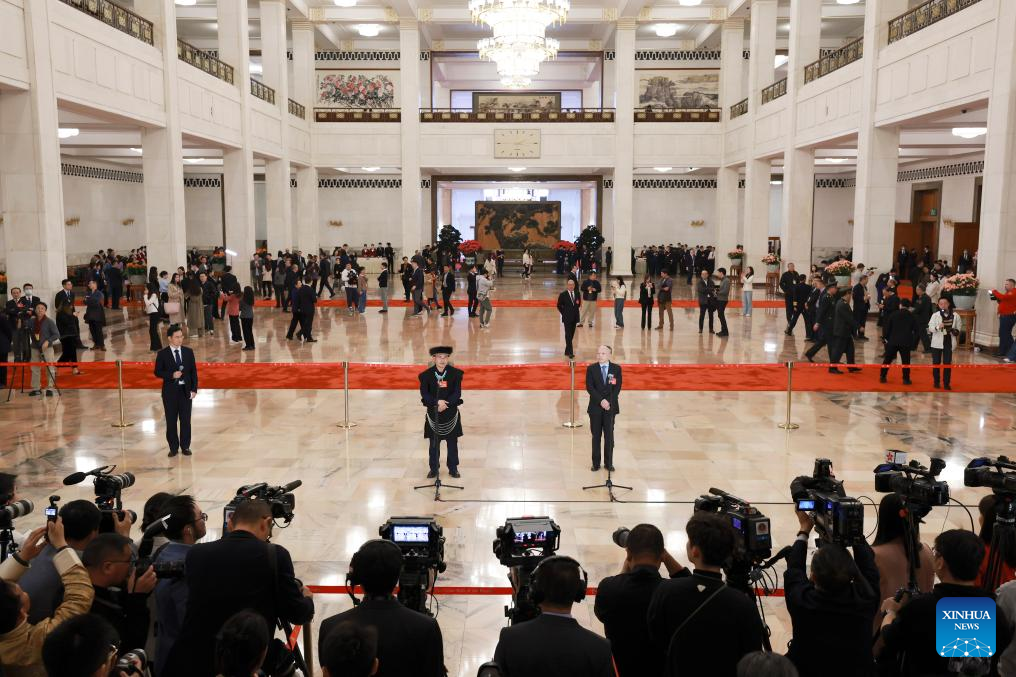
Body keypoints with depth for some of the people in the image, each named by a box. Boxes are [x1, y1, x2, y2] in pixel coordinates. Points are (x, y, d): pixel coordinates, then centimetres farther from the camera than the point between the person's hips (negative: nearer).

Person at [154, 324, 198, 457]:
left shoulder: (188, 352, 3)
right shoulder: (162, 354, -3)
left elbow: (193, 371, 4)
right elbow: (158, 372, -3)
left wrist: (194, 389, -3)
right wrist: (172, 375, -19)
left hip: (186, 390, 1)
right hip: (170, 391, -1)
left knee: (186, 420, 5)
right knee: (171, 420, 5)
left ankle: (185, 446, 16)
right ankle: (173, 447, 17)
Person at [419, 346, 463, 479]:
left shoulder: (455, 373, -5)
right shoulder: (426, 375, -6)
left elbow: (457, 393, -10)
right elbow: (424, 393, -11)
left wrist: (445, 403, -22)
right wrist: (437, 402, -26)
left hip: (451, 414, 0)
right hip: (433, 414, 0)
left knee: (452, 443, 10)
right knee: (434, 444, 10)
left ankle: (453, 469, 25)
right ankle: (434, 469, 24)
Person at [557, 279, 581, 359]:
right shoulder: (563, 295, -7)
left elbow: (579, 304, 18)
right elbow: (559, 305, 0)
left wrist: (578, 303, -1)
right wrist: (564, 313, -2)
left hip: (574, 318, 5)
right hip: (567, 318, -5)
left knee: (571, 335, 10)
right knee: (568, 335, -9)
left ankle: (567, 351, 21)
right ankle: (570, 352, -11)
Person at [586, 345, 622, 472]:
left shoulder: (616, 368, 2)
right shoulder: (591, 368, 1)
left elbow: (617, 387, -2)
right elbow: (589, 387, -6)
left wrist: (609, 402, -13)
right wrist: (601, 401, -16)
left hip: (610, 407, 0)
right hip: (595, 407, 0)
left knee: (609, 436, 3)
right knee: (596, 436, 5)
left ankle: (609, 463, 13)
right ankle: (596, 463, 13)